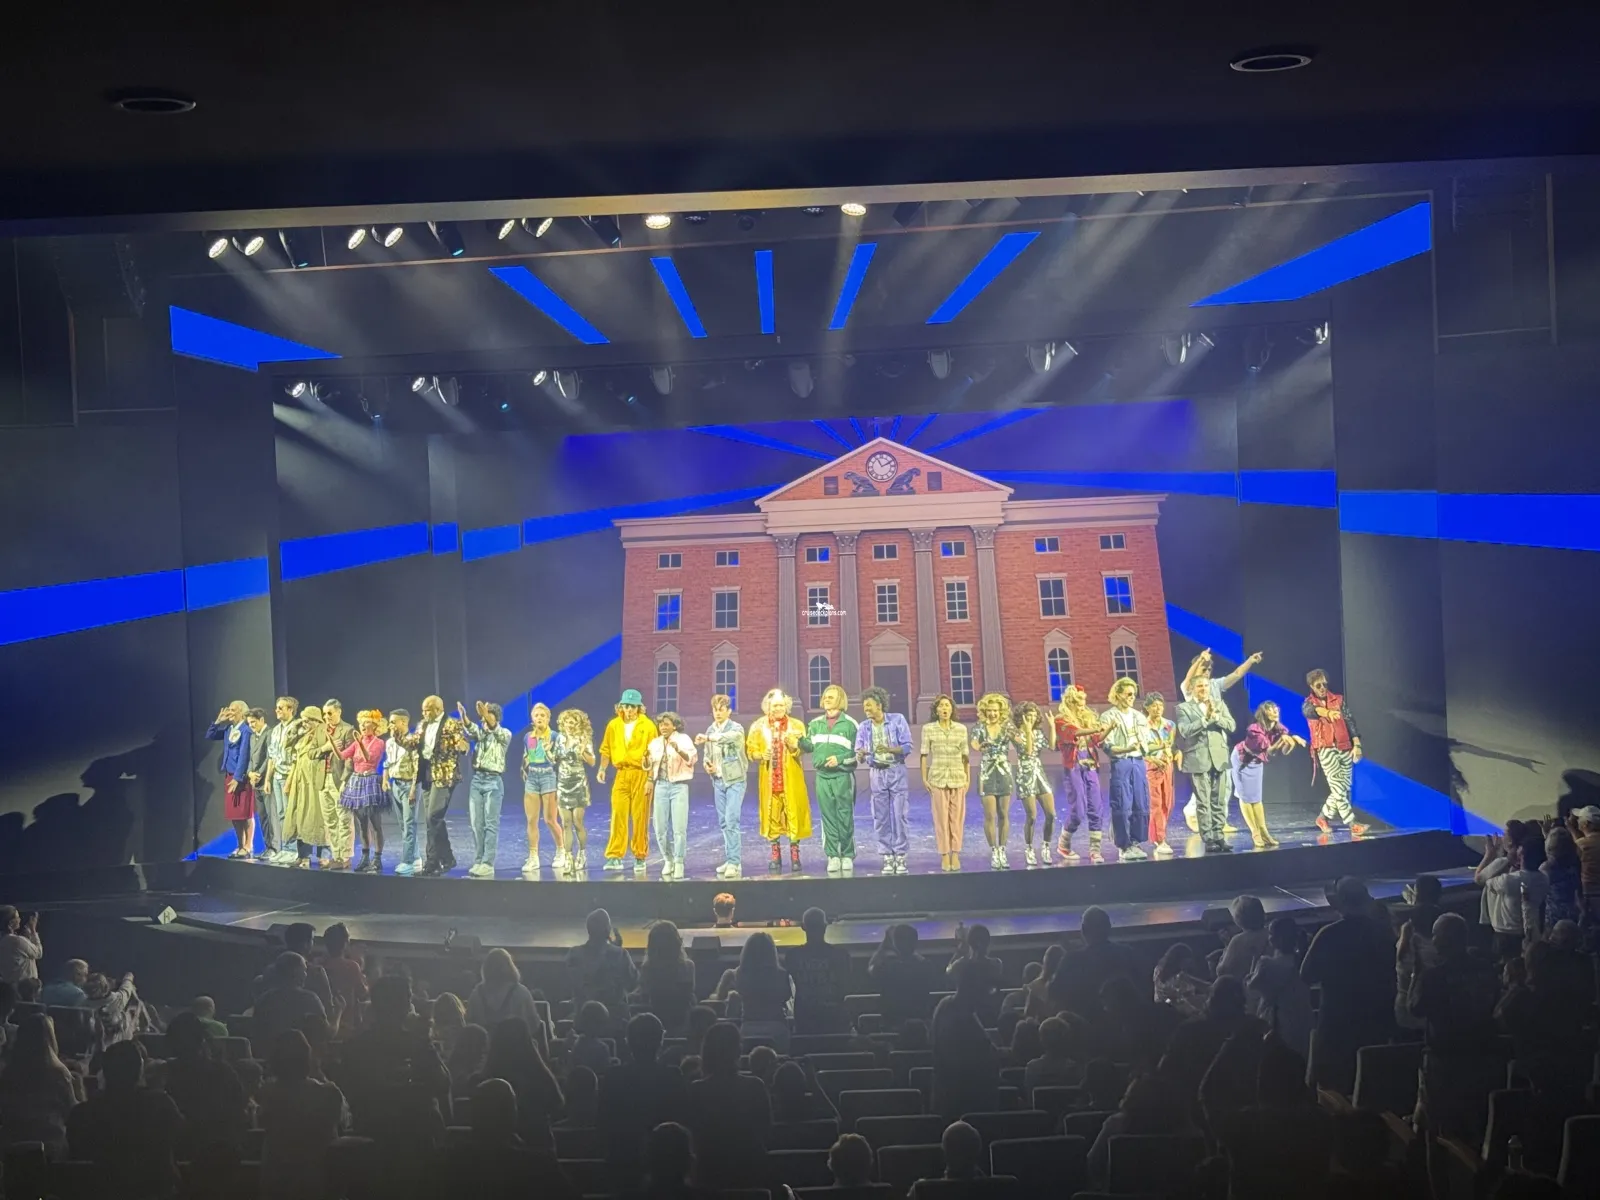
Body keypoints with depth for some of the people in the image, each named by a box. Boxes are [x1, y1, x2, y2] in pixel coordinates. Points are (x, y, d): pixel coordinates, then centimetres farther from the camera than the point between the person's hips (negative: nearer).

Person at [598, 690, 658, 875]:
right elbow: (606, 749, 13)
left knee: (640, 817, 1)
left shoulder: (648, 726, 0)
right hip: (621, 774, 2)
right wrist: (602, 769, 3)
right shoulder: (613, 725, 8)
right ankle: (615, 856, -2)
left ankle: (640, 857, 10)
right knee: (618, 815, -4)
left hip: (641, 774, -2)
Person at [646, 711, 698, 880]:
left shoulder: (683, 739, -2)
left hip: (679, 786, -5)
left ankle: (679, 864, -3)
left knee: (679, 828, -9)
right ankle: (668, 860, 21)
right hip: (661, 786, 5)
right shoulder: (655, 742, 12)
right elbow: (649, 766, 20)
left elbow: (692, 758, -16)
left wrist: (678, 750, -33)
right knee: (660, 828, 5)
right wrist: (647, 757, -2)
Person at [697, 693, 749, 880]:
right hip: (718, 781, 6)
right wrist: (707, 765, -3)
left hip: (735, 780, -6)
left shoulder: (736, 728, -8)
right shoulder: (710, 730, 10)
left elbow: (727, 737, -32)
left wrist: (707, 738, -45)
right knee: (723, 822, 8)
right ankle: (730, 860, 15)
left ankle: (734, 862, -12)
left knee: (731, 821, -13)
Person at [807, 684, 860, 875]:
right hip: (822, 777, 3)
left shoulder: (850, 724, -1)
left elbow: (858, 752, -2)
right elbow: (810, 745, 17)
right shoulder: (815, 724, 12)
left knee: (845, 818, -1)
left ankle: (847, 856, 7)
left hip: (843, 776, -3)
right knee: (828, 818, 3)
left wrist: (840, 759, -13)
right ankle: (833, 856, 7)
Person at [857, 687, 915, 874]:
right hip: (876, 773, 3)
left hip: (896, 771, -2)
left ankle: (900, 856, 2)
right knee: (881, 818, 2)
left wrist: (889, 749, -25)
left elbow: (908, 747, -8)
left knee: (899, 815, -4)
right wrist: (860, 755, -22)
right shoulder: (863, 727, 3)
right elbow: (859, 755, 2)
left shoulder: (898, 720, -4)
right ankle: (887, 858, 8)